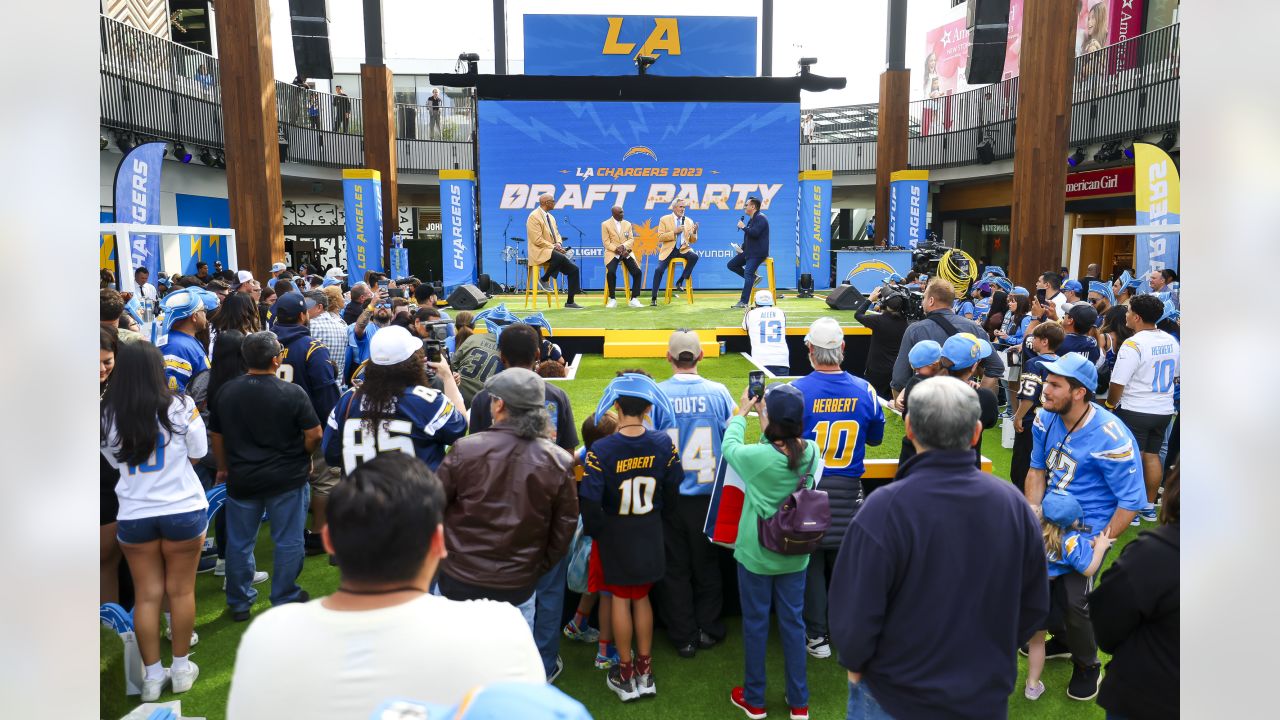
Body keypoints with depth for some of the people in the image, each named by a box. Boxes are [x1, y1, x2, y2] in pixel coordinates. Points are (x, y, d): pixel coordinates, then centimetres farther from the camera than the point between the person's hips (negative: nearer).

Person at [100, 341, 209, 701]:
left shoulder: (106, 417, -5)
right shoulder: (180, 407, -13)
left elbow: (114, 462, 11)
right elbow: (199, 453, -1)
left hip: (133, 516, 2)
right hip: (183, 510, -2)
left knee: (146, 595, 11)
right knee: (181, 590, 11)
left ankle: (152, 676, 19)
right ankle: (181, 668, 22)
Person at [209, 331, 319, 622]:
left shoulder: (225, 392, -2)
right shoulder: (293, 393, -15)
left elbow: (216, 435, 8)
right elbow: (314, 434, -14)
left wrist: (224, 468, 22)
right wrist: (303, 458, 6)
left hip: (241, 478, 4)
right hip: (287, 478, -3)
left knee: (239, 542, 17)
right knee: (288, 541, 11)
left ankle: (239, 603, 28)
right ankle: (285, 599, 21)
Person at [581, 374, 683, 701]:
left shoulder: (601, 450, -23)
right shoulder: (663, 443, -12)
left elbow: (590, 502, -22)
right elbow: (672, 491, -1)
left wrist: (594, 531, -3)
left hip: (614, 538, -3)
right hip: (650, 536, 3)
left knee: (619, 599, 14)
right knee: (642, 597, 19)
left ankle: (626, 674, 27)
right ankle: (645, 670, 31)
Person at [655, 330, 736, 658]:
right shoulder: (719, 392, -12)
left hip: (669, 496, -1)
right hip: (708, 494, 1)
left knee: (675, 568, 14)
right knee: (707, 564, 19)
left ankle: (683, 637, 24)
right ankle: (709, 629, 31)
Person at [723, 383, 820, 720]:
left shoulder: (756, 456, -24)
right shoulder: (812, 452, -13)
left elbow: (729, 447, -3)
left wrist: (741, 413, 9)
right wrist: (769, 410, 9)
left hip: (756, 554, -4)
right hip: (795, 554, 4)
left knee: (755, 623, 13)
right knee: (793, 623, 16)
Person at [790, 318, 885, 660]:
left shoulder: (796, 391, -17)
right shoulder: (864, 390, -8)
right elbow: (876, 437, 7)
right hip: (849, 491, 2)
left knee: (810, 564, 11)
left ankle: (816, 636, 20)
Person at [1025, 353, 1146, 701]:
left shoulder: (1111, 438, -26)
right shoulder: (1046, 419, -9)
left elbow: (1131, 501, -17)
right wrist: (1032, 512, -5)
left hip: (1088, 528, -6)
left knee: (1074, 598, -9)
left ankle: (1087, 665, 21)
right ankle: (1061, 639, 41)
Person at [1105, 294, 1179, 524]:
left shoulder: (1133, 345, -19)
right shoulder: (1171, 341, 4)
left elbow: (1117, 383, -19)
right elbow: (1177, 375, 16)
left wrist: (1111, 403, -2)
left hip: (1134, 411, -7)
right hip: (1164, 410, 7)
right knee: (1152, 455, 17)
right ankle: (1149, 507, 27)